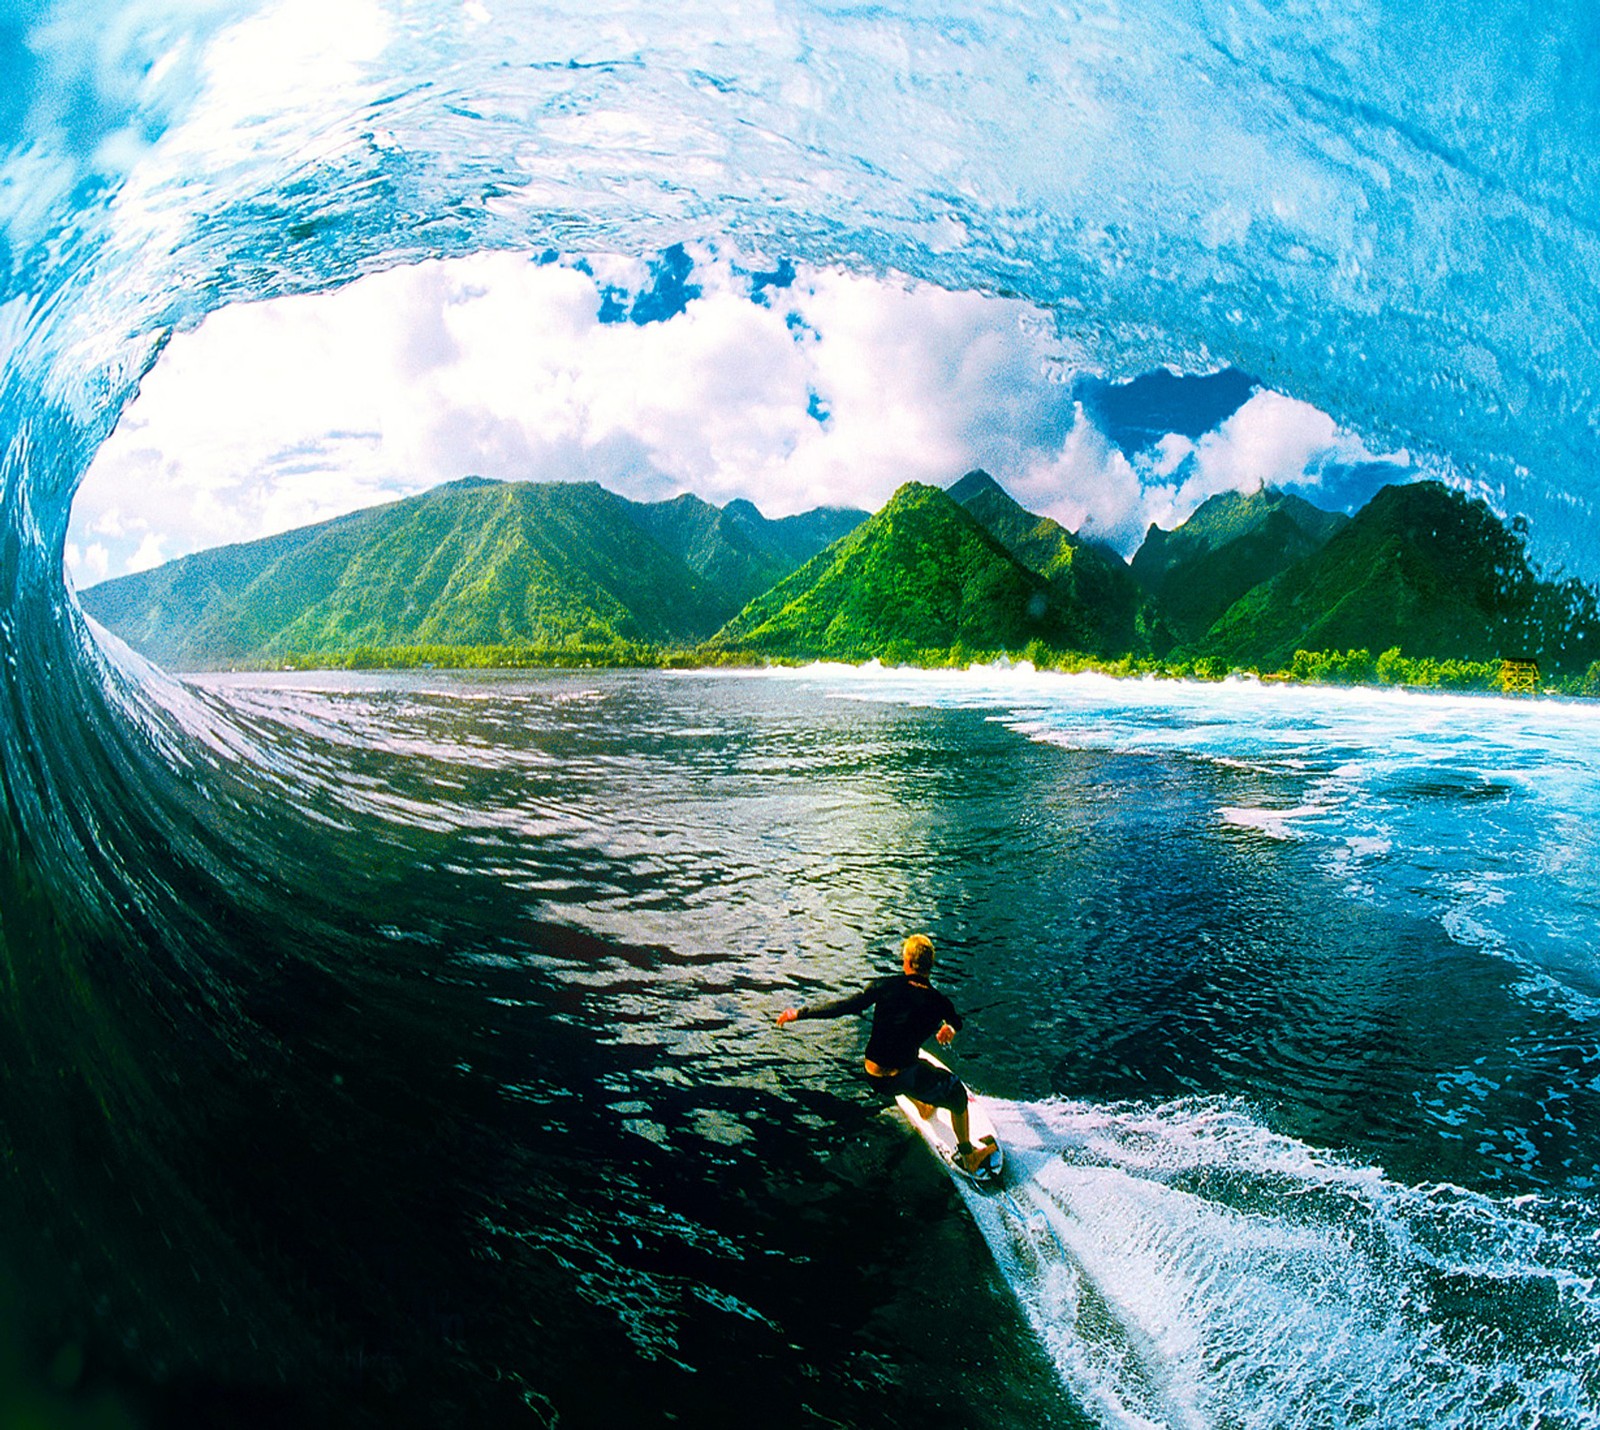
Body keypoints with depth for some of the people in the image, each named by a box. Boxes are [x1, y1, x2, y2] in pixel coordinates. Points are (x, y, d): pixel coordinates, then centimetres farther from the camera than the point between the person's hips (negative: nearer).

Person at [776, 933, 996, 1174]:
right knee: (957, 1092, 23)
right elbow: (956, 1022, 11)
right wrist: (950, 1028, 36)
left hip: (873, 1076, 3)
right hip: (903, 1078, -2)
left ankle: (922, 1107, 60)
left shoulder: (886, 987, -12)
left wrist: (800, 1013, -4)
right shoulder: (939, 1002, -11)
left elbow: (846, 1006, -12)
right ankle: (968, 1155, 37)